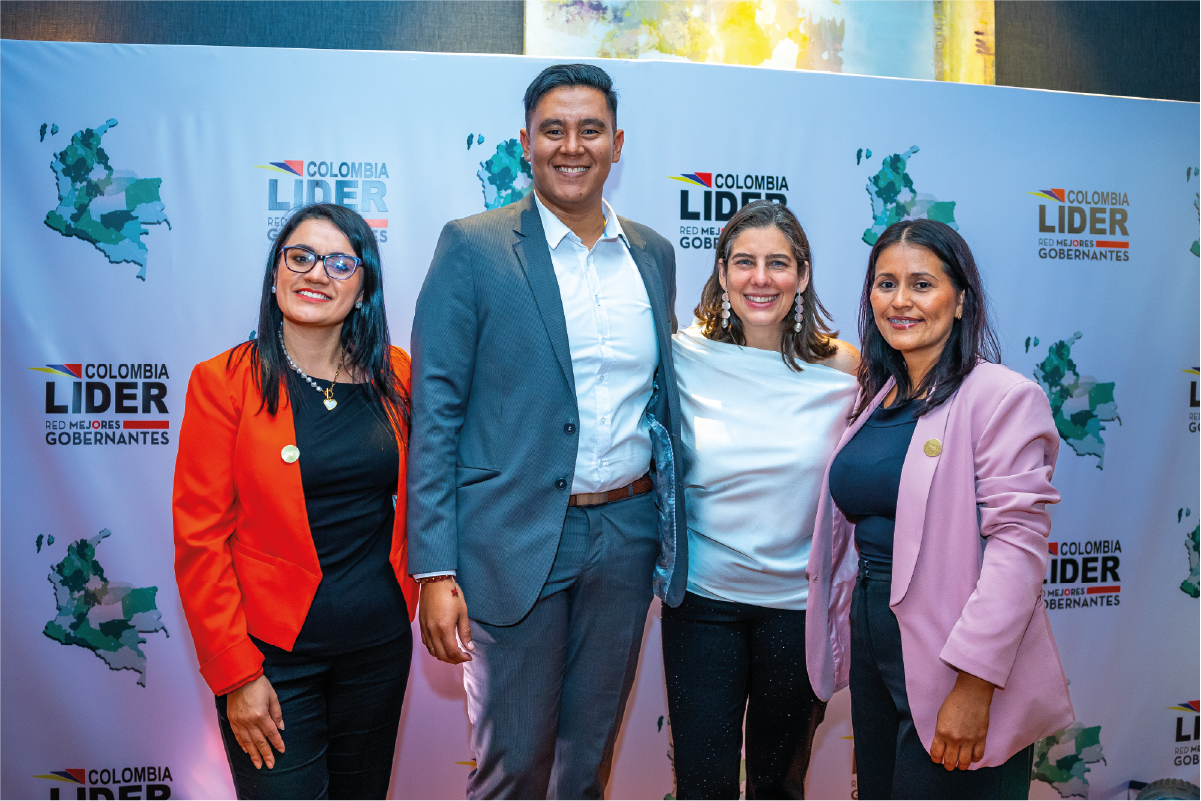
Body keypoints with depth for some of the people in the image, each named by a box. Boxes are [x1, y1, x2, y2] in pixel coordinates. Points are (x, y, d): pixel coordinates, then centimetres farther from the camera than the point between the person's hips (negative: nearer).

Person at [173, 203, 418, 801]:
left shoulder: (394, 376, 1)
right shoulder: (222, 381, -8)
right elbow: (199, 538, -9)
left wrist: (410, 593, 2)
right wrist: (235, 674, -11)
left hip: (380, 640, 4)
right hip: (272, 649, -3)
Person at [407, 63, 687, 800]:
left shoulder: (654, 254, 8)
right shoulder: (473, 248, -6)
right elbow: (434, 413, -8)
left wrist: (675, 529, 10)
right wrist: (435, 571, -13)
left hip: (628, 537, 4)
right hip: (517, 541, -4)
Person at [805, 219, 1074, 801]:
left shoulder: (1002, 396, -12)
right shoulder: (874, 396, 9)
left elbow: (1018, 543, -19)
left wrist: (974, 685, -24)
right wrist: (847, 639, 12)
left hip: (950, 659, -7)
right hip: (872, 641, 7)